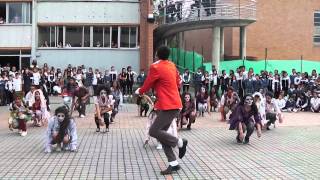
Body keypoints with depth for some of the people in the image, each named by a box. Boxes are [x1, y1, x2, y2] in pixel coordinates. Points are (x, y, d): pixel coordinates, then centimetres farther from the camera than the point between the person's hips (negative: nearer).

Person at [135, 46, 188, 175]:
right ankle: (174, 164, 8)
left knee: (153, 131, -9)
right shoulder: (172, 65, 12)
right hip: (173, 104, 9)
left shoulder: (155, 67, -12)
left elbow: (147, 86, -3)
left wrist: (139, 91, 17)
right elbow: (178, 83, 21)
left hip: (168, 106, -9)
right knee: (161, 132, 9)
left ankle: (180, 142, 0)